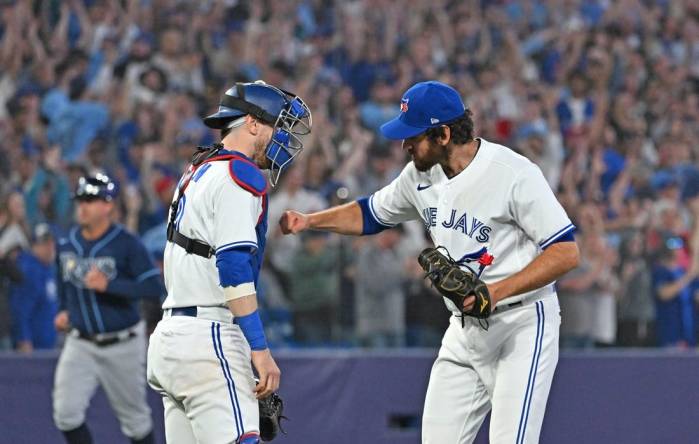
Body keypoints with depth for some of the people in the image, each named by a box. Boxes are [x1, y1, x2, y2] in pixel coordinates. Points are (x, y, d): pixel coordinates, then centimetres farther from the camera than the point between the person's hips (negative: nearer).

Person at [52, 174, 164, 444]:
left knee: (134, 416, 8)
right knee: (66, 413, -11)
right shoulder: (67, 244, 3)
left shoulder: (127, 245, -14)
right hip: (80, 344, 4)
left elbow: (155, 287, -21)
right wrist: (63, 310, 12)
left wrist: (109, 285, -29)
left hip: (122, 343, -4)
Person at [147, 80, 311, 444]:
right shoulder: (240, 173, -7)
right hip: (207, 341, -10)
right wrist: (260, 349, -21)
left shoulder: (196, 173, 22)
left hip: (169, 336, 10)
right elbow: (234, 266, -18)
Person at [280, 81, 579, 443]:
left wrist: (498, 291, -27)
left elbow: (566, 252, -19)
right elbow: (370, 214, 21)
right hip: (464, 328, 7)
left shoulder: (514, 174, -20)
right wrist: (309, 221, 5)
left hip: (522, 322, -7)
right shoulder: (421, 175, 3)